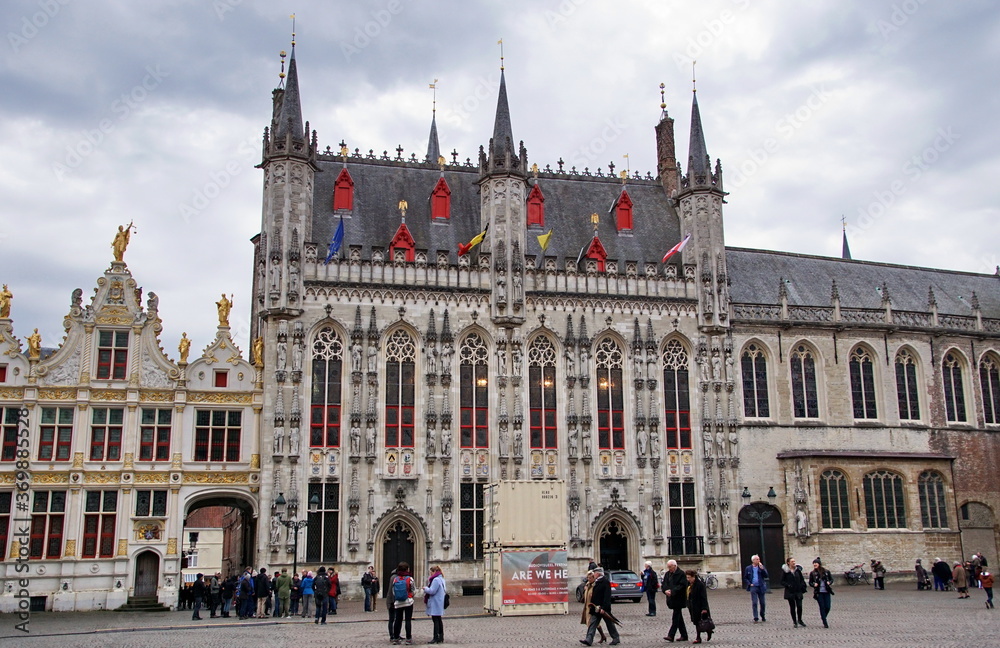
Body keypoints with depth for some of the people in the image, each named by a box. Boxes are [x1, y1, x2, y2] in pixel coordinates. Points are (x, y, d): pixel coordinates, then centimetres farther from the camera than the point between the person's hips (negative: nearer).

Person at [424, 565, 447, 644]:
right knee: (439, 620, 14)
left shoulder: (436, 580, -17)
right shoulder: (442, 579, 15)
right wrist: (427, 588, 12)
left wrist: (425, 588, -4)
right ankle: (441, 637, 18)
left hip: (435, 604, -10)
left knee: (435, 620, -6)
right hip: (440, 604, 10)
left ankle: (436, 638, -5)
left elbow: (432, 591, -21)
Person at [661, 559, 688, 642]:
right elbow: (664, 585, 9)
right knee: (679, 617, 13)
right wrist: (666, 590, -13)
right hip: (672, 599, 8)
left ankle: (671, 635, -13)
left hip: (678, 599, -7)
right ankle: (684, 636, 20)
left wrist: (672, 591, -22)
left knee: (676, 617, -9)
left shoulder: (681, 574, -10)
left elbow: (682, 585, -17)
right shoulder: (667, 574, 12)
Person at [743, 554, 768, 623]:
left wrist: (762, 568, -15)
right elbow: (745, 578, 9)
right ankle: (755, 618, -5)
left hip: (761, 587, 2)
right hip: (753, 587, -2)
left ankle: (763, 616, 26)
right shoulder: (748, 568, 3)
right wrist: (749, 584, -5)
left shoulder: (761, 567, 6)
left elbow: (766, 576, -4)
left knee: (762, 603, 7)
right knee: (754, 603, -7)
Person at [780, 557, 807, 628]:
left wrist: (802, 586, -1)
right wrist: (788, 585, -18)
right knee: (792, 607, 4)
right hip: (790, 592, -2)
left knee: (799, 606, -3)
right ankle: (794, 622, 15)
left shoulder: (798, 570, 5)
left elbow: (802, 579, 14)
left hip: (798, 591, 2)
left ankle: (799, 620, 19)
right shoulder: (786, 571, -5)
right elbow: (782, 581, -3)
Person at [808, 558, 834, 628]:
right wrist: (814, 584, -13)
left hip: (826, 592, 1)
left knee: (827, 607, -1)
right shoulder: (812, 573, 2)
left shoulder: (826, 571, 2)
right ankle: (825, 623, 5)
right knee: (822, 607, -3)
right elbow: (810, 582, 7)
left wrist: (829, 582, -11)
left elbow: (831, 579, 10)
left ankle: (823, 617, 29)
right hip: (819, 592, -1)